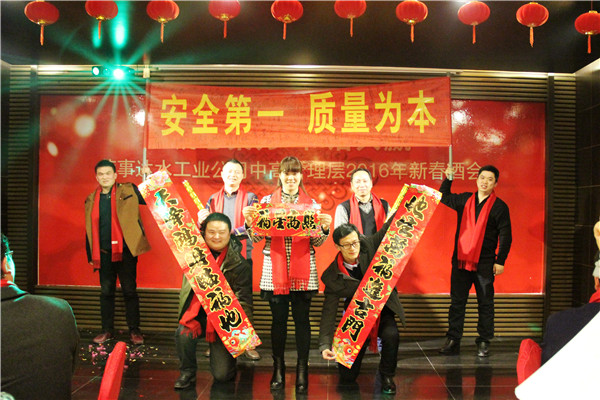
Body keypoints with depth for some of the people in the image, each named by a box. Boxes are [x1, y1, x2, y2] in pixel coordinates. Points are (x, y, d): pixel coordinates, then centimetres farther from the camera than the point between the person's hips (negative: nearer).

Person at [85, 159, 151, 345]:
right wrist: (90, 255, 11)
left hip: (125, 250, -3)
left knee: (129, 290, 2)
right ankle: (107, 330, 24)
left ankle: (134, 330, 12)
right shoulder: (91, 200, 10)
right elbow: (89, 230, 13)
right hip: (103, 253, 3)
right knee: (106, 291, 11)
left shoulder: (128, 191, 1)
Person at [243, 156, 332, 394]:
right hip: (275, 269, 0)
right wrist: (249, 222, -14)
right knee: (278, 319, 7)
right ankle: (278, 369, 21)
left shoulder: (311, 203, 7)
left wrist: (325, 228, -13)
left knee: (301, 319, 3)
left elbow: (316, 242, 6)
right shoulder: (267, 201, 6)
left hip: (303, 270, 0)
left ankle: (302, 370, 16)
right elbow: (257, 238, 4)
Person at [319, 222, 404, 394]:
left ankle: (387, 375, -2)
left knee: (391, 335, -34)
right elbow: (328, 312, -15)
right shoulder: (332, 275, -17)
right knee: (347, 376, -1)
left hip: (382, 309, 1)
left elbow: (389, 228, -4)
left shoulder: (369, 246, -13)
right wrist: (325, 345, -22)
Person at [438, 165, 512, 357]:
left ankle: (484, 342, 17)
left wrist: (500, 261, -7)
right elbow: (444, 197, 27)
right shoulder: (464, 200, 10)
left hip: (485, 264, -3)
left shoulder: (499, 206, 0)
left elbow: (505, 236, -1)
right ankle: (453, 341, 13)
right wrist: (448, 179, 14)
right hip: (461, 260, 3)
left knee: (485, 304, 6)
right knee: (457, 302, 5)